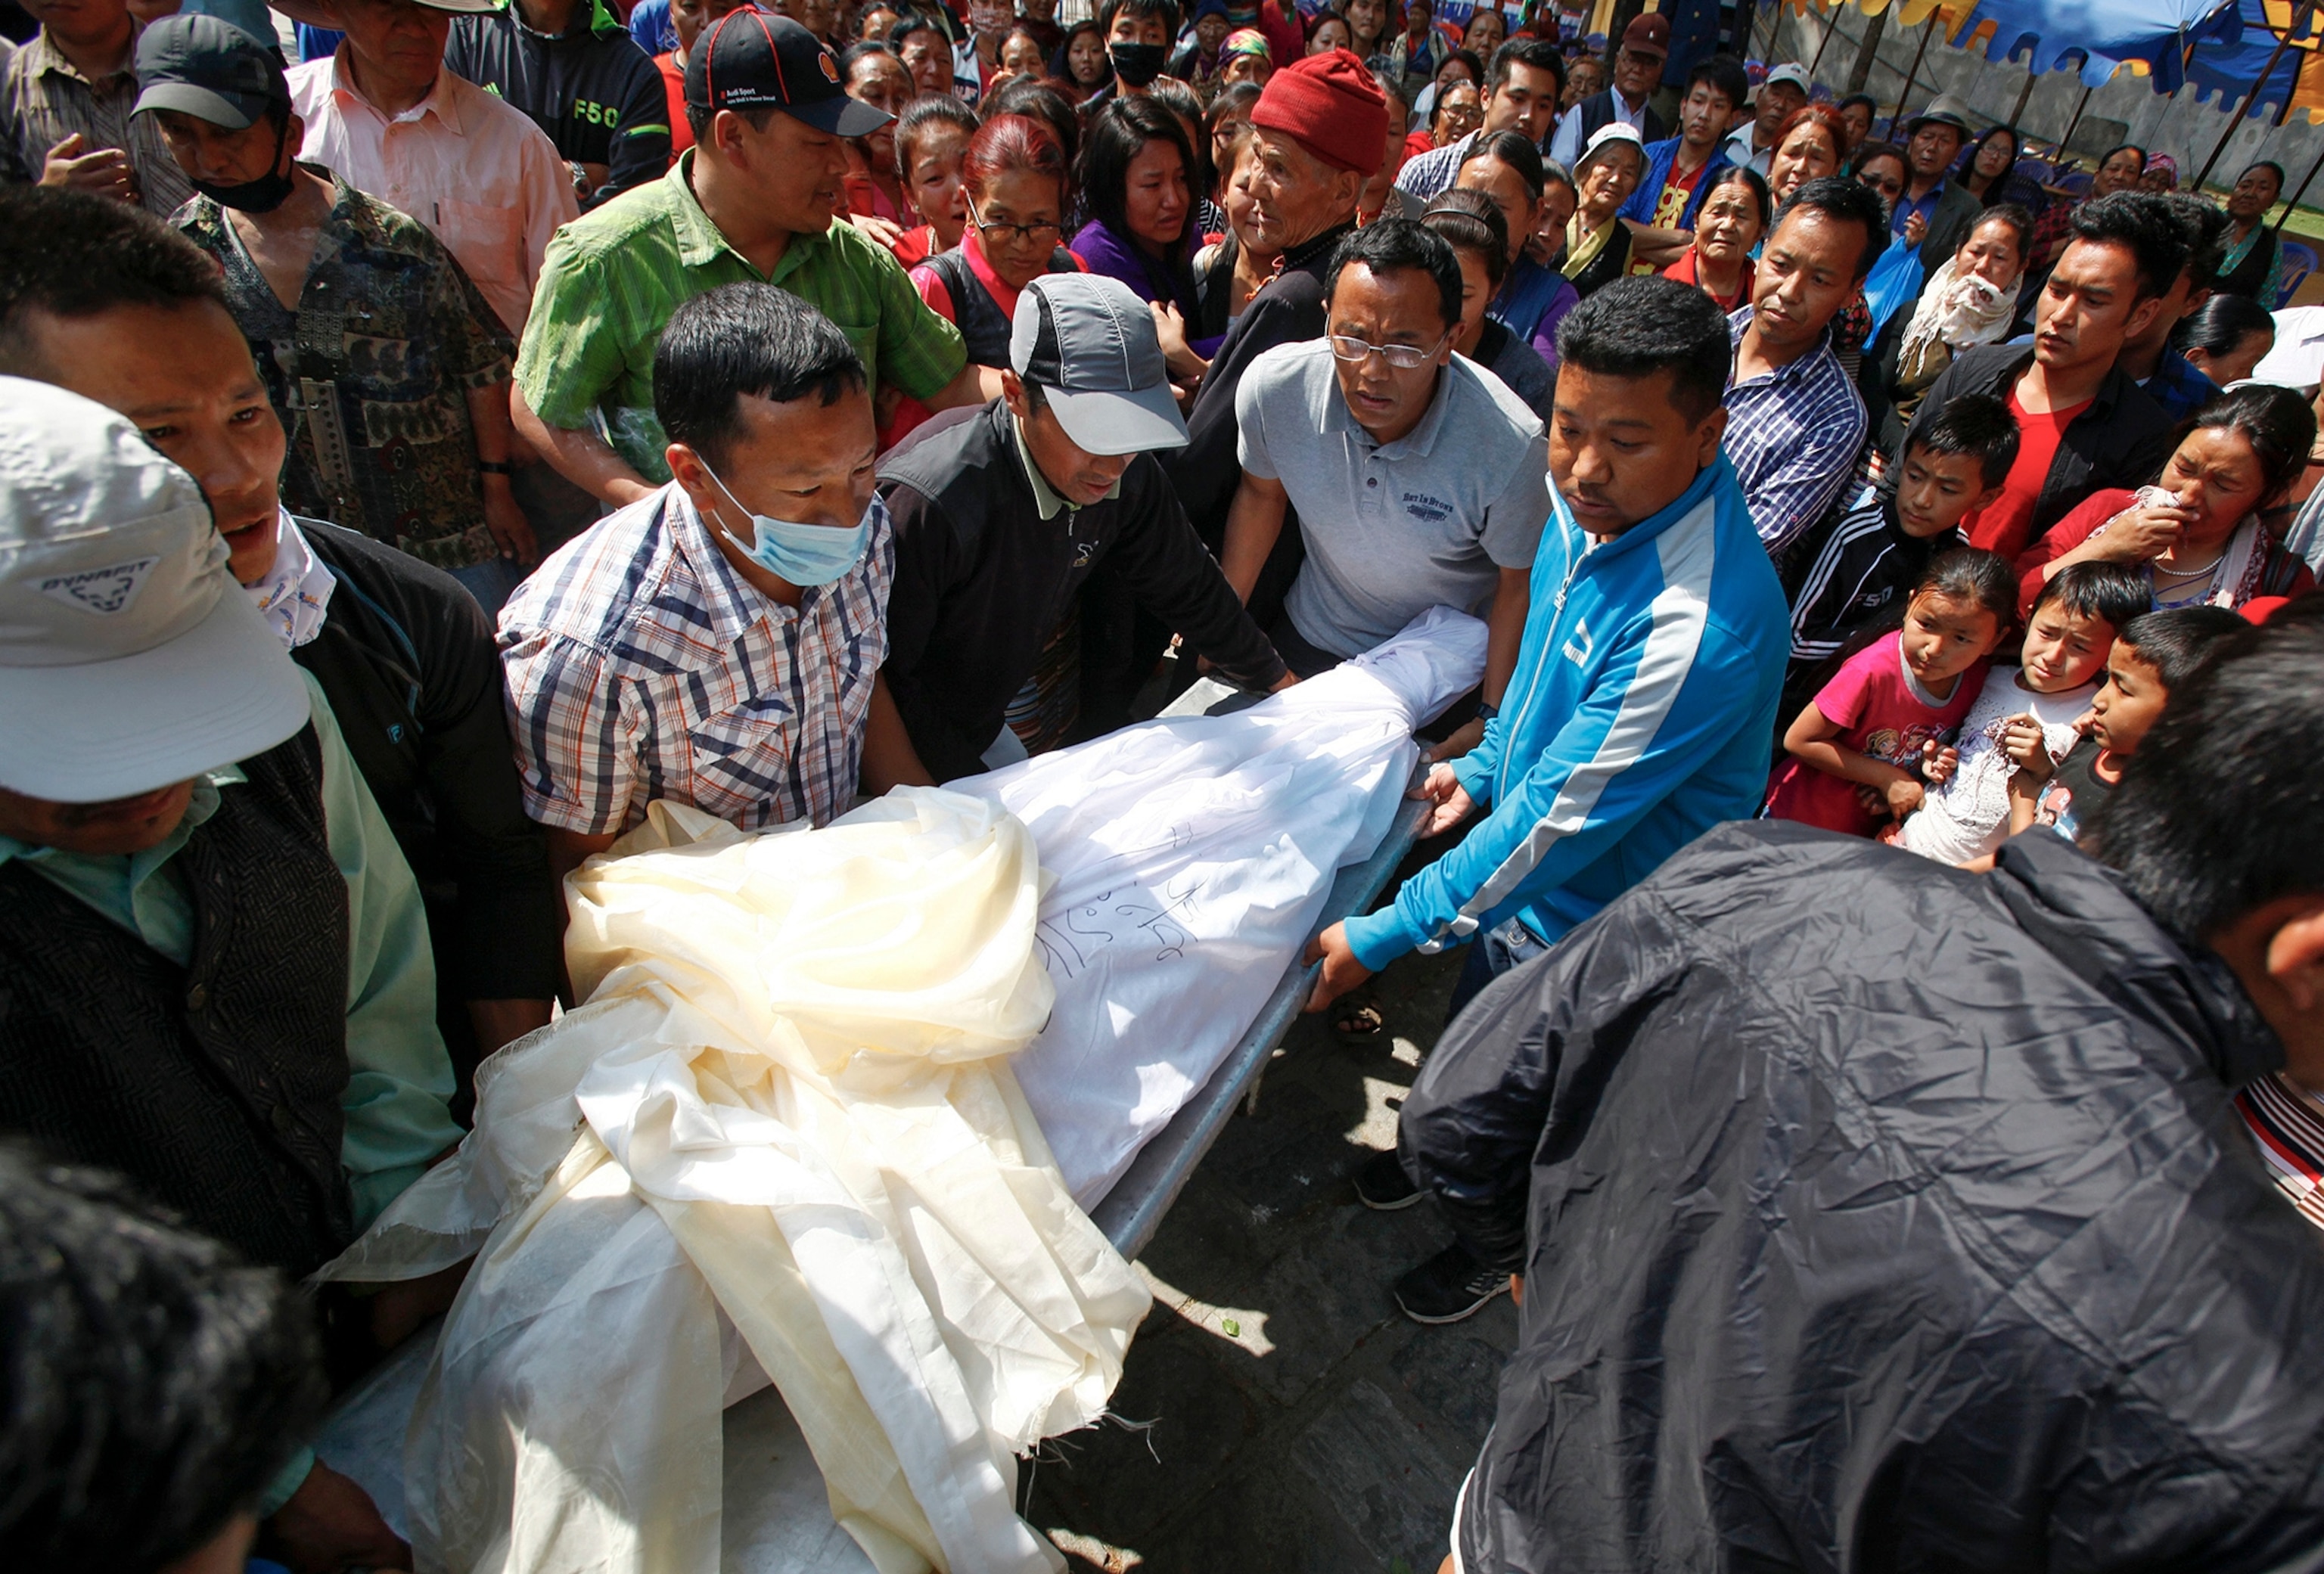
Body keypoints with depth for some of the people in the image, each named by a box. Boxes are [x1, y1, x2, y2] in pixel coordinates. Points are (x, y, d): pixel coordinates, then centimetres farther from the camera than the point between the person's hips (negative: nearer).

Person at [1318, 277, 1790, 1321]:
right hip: (1525, 862, 7)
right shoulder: (1586, 504, -12)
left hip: (1592, 920, -7)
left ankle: (1501, 1244, 51)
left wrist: (1381, 937, -27)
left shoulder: (1706, 625, -38)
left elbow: (1558, 825, -33)